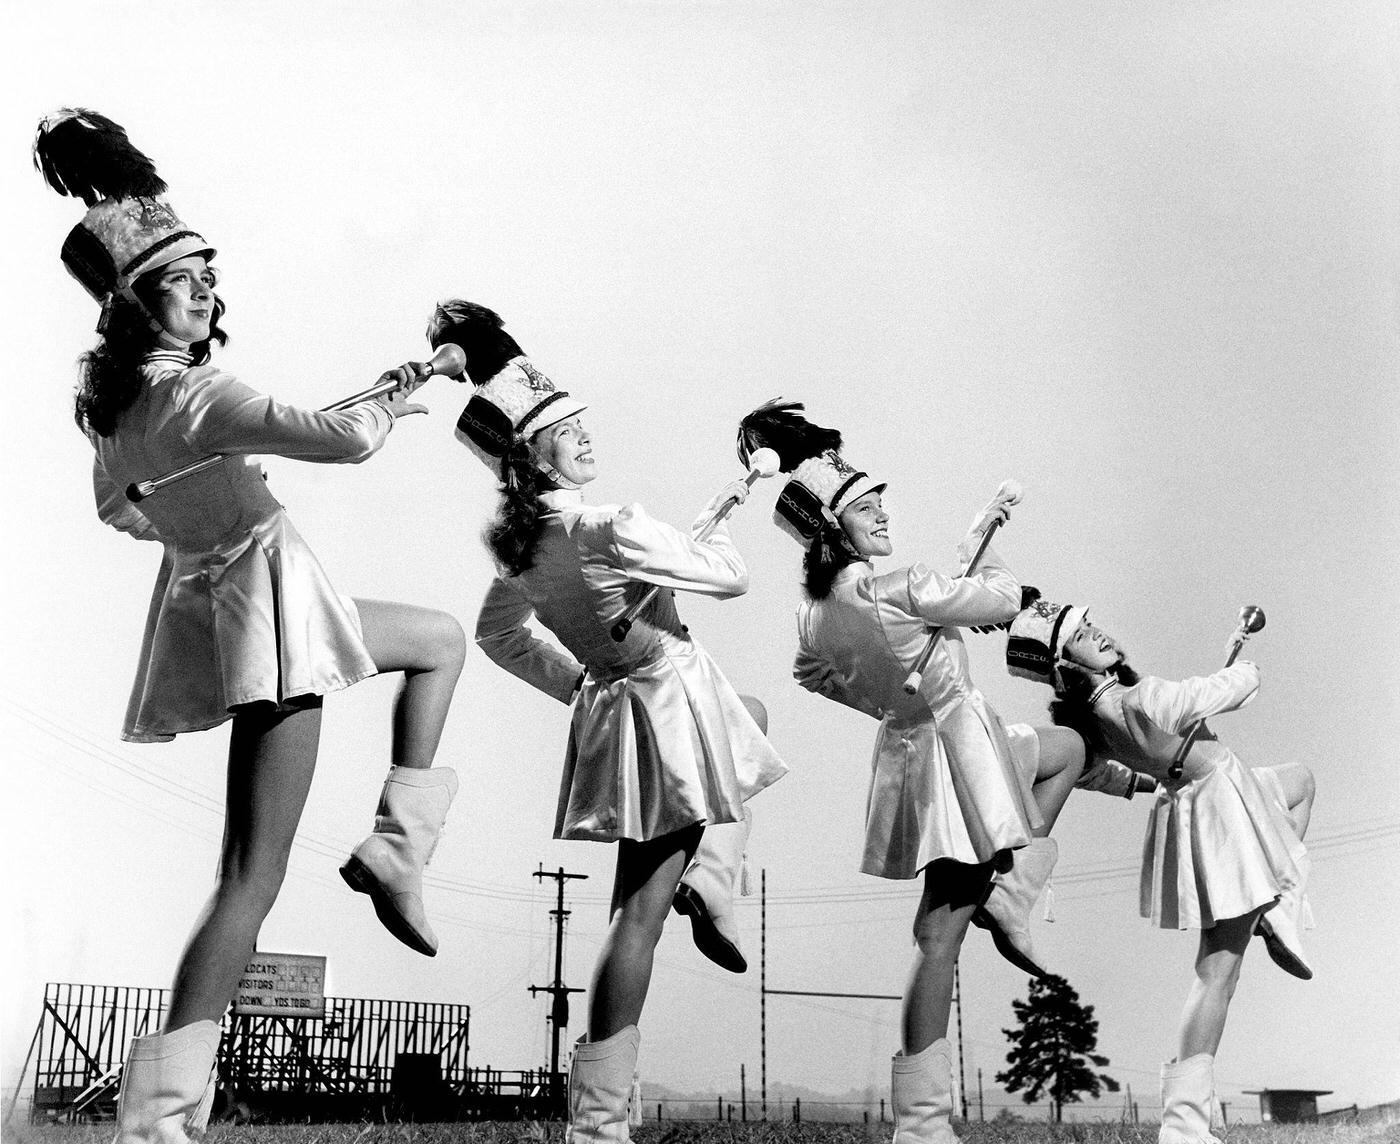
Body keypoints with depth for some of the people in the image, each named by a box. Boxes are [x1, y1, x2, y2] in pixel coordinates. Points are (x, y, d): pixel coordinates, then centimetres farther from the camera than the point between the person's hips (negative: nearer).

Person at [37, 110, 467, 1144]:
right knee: (255, 873, -6)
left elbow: (117, 510, 23)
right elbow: (339, 439, -29)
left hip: (206, 593, 10)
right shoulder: (196, 395, -21)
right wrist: (393, 401, -8)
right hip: (265, 601, -10)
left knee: (443, 638, 26)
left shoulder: (111, 398, 6)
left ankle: (396, 841, 20)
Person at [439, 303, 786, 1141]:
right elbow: (731, 579, -16)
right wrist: (715, 520, 4)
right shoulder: (609, 528, -25)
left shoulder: (522, 541, 1)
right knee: (643, 909, 2)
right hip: (669, 702, -9)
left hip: (612, 703, 9)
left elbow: (499, 636, 17)